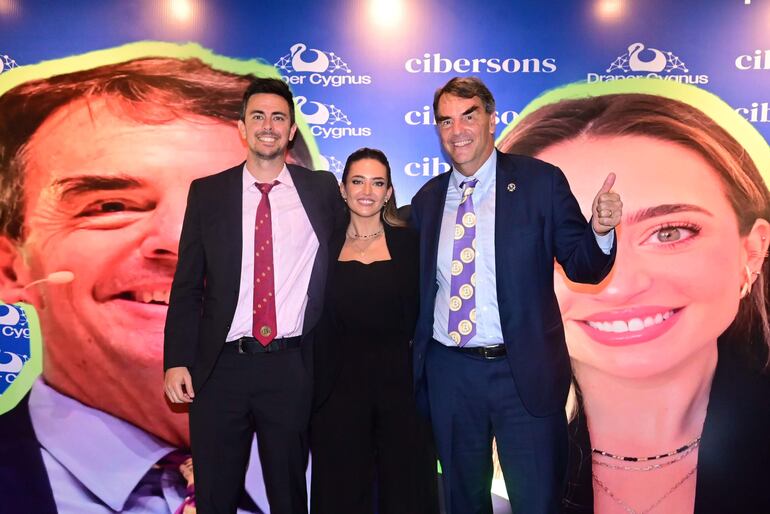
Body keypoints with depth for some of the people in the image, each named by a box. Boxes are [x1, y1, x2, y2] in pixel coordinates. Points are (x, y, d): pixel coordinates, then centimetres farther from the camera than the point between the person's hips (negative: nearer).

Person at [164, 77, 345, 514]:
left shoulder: (322, 189, 3)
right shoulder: (207, 193, 3)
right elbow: (187, 284, 3)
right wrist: (177, 361, -3)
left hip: (292, 367, 0)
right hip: (221, 366, 1)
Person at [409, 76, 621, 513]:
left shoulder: (542, 182, -4)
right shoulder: (427, 198, 6)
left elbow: (582, 267, -3)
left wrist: (601, 230, -23)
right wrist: (417, 351, 2)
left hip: (525, 373, -3)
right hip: (448, 373, 4)